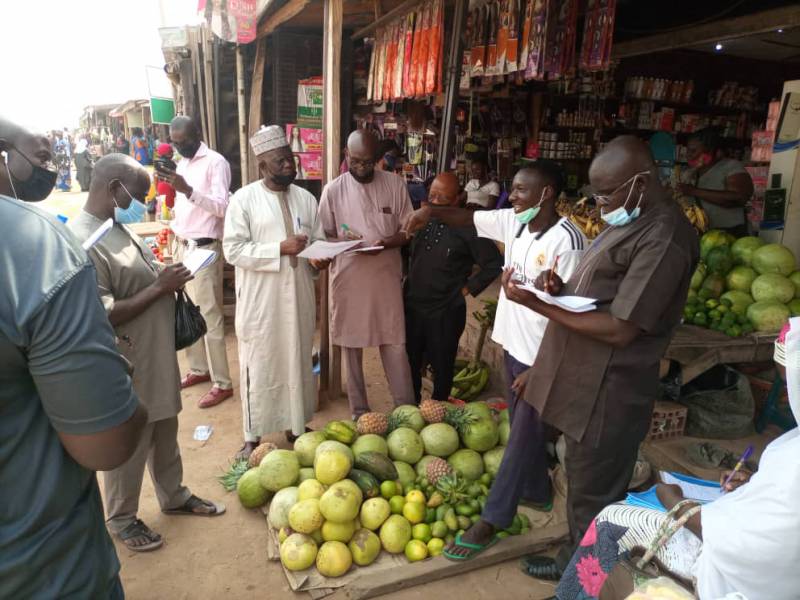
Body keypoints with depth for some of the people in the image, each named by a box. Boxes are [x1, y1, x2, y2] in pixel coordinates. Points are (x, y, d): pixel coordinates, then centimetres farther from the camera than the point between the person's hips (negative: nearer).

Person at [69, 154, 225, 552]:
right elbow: (104, 316, -27)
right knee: (129, 445, 11)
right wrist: (160, 287, -24)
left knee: (165, 433, 23)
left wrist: (167, 279, 0)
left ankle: (174, 496, 43)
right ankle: (121, 518, 34)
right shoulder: (82, 241, -24)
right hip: (128, 367, -9)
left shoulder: (119, 227, 6)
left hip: (158, 357, 9)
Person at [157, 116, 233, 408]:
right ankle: (198, 368, 27)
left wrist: (187, 190, -28)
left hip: (204, 247, -8)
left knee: (209, 314, -7)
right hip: (181, 245, 8)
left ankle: (222, 383, 0)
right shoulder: (182, 163, 15)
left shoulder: (216, 162, -9)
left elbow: (221, 207, -19)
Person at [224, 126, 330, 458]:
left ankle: (295, 428, 32)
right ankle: (253, 436, 23)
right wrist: (281, 248, -21)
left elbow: (320, 242, 11)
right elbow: (233, 250, -12)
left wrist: (320, 258, -12)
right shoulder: (244, 199, -6)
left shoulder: (306, 199, 7)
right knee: (258, 367, 6)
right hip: (260, 300, -4)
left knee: (298, 363, 14)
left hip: (299, 298, 4)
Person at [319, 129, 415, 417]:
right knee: (351, 347, 9)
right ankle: (359, 412, 25)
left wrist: (383, 243, -18)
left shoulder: (395, 184, -1)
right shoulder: (333, 190, -2)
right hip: (347, 278, 1)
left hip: (386, 277, 0)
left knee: (395, 345, 4)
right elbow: (323, 236, 3)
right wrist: (344, 242, -18)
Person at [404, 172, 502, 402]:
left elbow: (494, 263, -10)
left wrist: (468, 288, -8)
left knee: (442, 366, 13)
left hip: (445, 312, -4)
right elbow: (406, 253, 19)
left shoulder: (467, 228, -13)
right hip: (412, 306, 4)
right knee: (410, 362, 14)